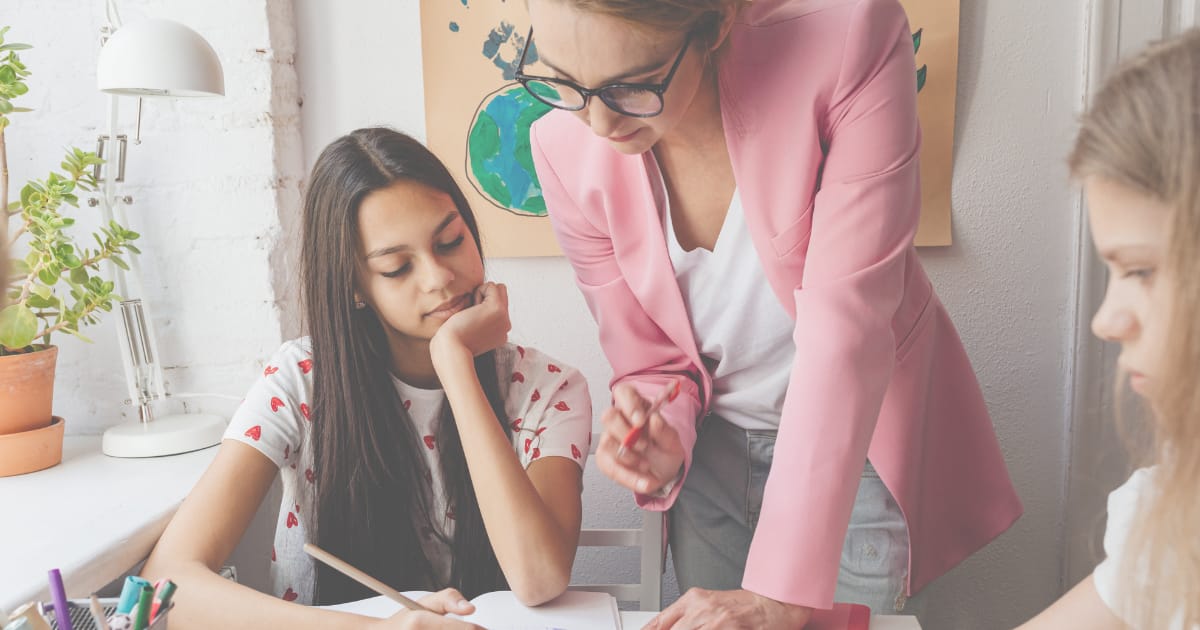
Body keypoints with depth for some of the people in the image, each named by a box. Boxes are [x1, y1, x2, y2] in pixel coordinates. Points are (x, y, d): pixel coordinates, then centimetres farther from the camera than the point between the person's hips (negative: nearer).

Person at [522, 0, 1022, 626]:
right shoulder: (566, 148, -16)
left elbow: (845, 325, -30)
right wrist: (659, 444, -29)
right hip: (713, 450, 3)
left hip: (862, 443, -2)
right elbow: (653, 364, -6)